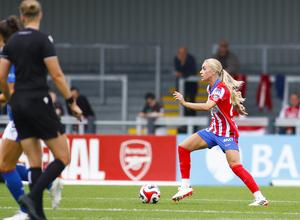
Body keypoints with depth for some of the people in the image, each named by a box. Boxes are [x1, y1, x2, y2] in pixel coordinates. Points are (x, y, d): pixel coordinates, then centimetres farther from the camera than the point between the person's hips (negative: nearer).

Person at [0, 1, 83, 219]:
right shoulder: (43, 40, -9)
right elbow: (56, 75, -12)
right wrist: (72, 103, -5)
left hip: (19, 104, 6)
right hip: (38, 103, -6)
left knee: (35, 162, 8)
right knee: (63, 157, 0)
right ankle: (33, 196, -17)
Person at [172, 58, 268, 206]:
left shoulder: (221, 89, -23)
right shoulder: (210, 87, 4)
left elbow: (207, 106, -40)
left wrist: (184, 103, -43)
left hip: (227, 133, -9)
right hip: (214, 130, 9)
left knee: (235, 166, -21)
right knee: (183, 148, 1)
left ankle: (260, 198, -17)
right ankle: (185, 187, 6)